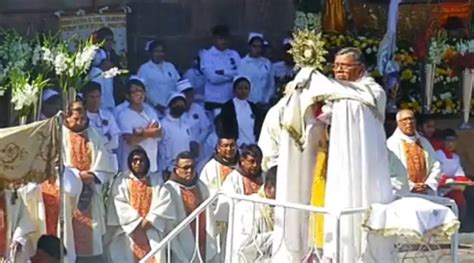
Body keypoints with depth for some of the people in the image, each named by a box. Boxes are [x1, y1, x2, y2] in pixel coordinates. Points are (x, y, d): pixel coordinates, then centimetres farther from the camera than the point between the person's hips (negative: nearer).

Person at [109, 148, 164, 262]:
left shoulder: (157, 181, 15)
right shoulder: (122, 182, 10)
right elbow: (121, 206, -2)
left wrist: (148, 221, -12)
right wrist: (138, 222, -12)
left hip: (151, 229, 1)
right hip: (131, 230, -1)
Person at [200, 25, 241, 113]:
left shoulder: (234, 54, 10)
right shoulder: (207, 55, -1)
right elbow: (212, 77, -13)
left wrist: (222, 72, -12)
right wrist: (233, 74, -6)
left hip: (232, 100, 3)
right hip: (213, 101, -3)